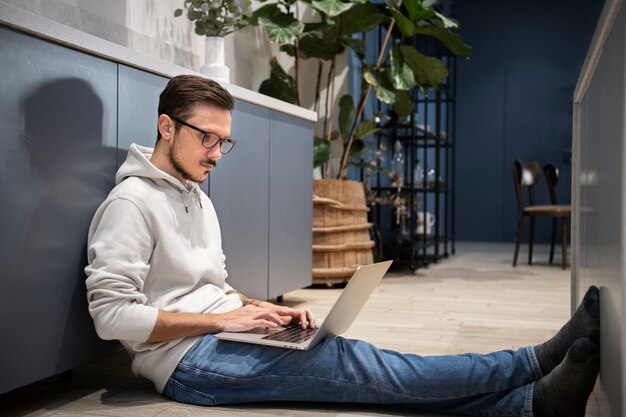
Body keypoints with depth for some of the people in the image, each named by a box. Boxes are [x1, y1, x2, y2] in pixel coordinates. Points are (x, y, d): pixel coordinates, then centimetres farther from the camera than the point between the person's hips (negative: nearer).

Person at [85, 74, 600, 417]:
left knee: (348, 363, -14)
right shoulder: (131, 203, -10)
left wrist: (259, 309, 1)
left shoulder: (198, 199, 19)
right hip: (186, 361, -8)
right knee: (346, 360, -21)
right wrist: (222, 319, -19)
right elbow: (113, 314, -18)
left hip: (217, 340, 8)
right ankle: (537, 362, -22)